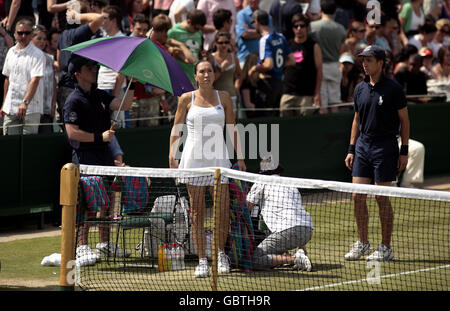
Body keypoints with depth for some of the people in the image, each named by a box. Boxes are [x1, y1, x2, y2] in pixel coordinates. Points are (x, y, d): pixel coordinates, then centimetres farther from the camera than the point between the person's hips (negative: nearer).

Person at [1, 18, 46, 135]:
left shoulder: (37, 54, -8)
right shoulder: (11, 52, 12)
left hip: (31, 109, -6)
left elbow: (35, 80, -19)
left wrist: (25, 102, -31)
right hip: (10, 107, 6)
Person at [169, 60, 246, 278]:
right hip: (193, 159, -1)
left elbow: (232, 129, 12)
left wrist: (240, 157, 9)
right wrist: (172, 157, -2)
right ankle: (202, 260, 4)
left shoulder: (223, 97, 7)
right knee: (197, 212, -1)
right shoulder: (187, 99, 4)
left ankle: (221, 253, 17)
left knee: (223, 209, -3)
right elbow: (176, 129, 8)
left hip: (218, 158, 1)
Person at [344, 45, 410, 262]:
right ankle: (362, 244, 13)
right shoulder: (360, 89, 10)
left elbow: (404, 119, -4)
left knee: (382, 198, -3)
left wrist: (404, 151, -8)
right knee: (358, 196, 2)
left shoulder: (392, 88, -7)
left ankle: (386, 248, 6)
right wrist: (351, 149, 13)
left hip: (385, 146, -6)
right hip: (363, 145, 6)